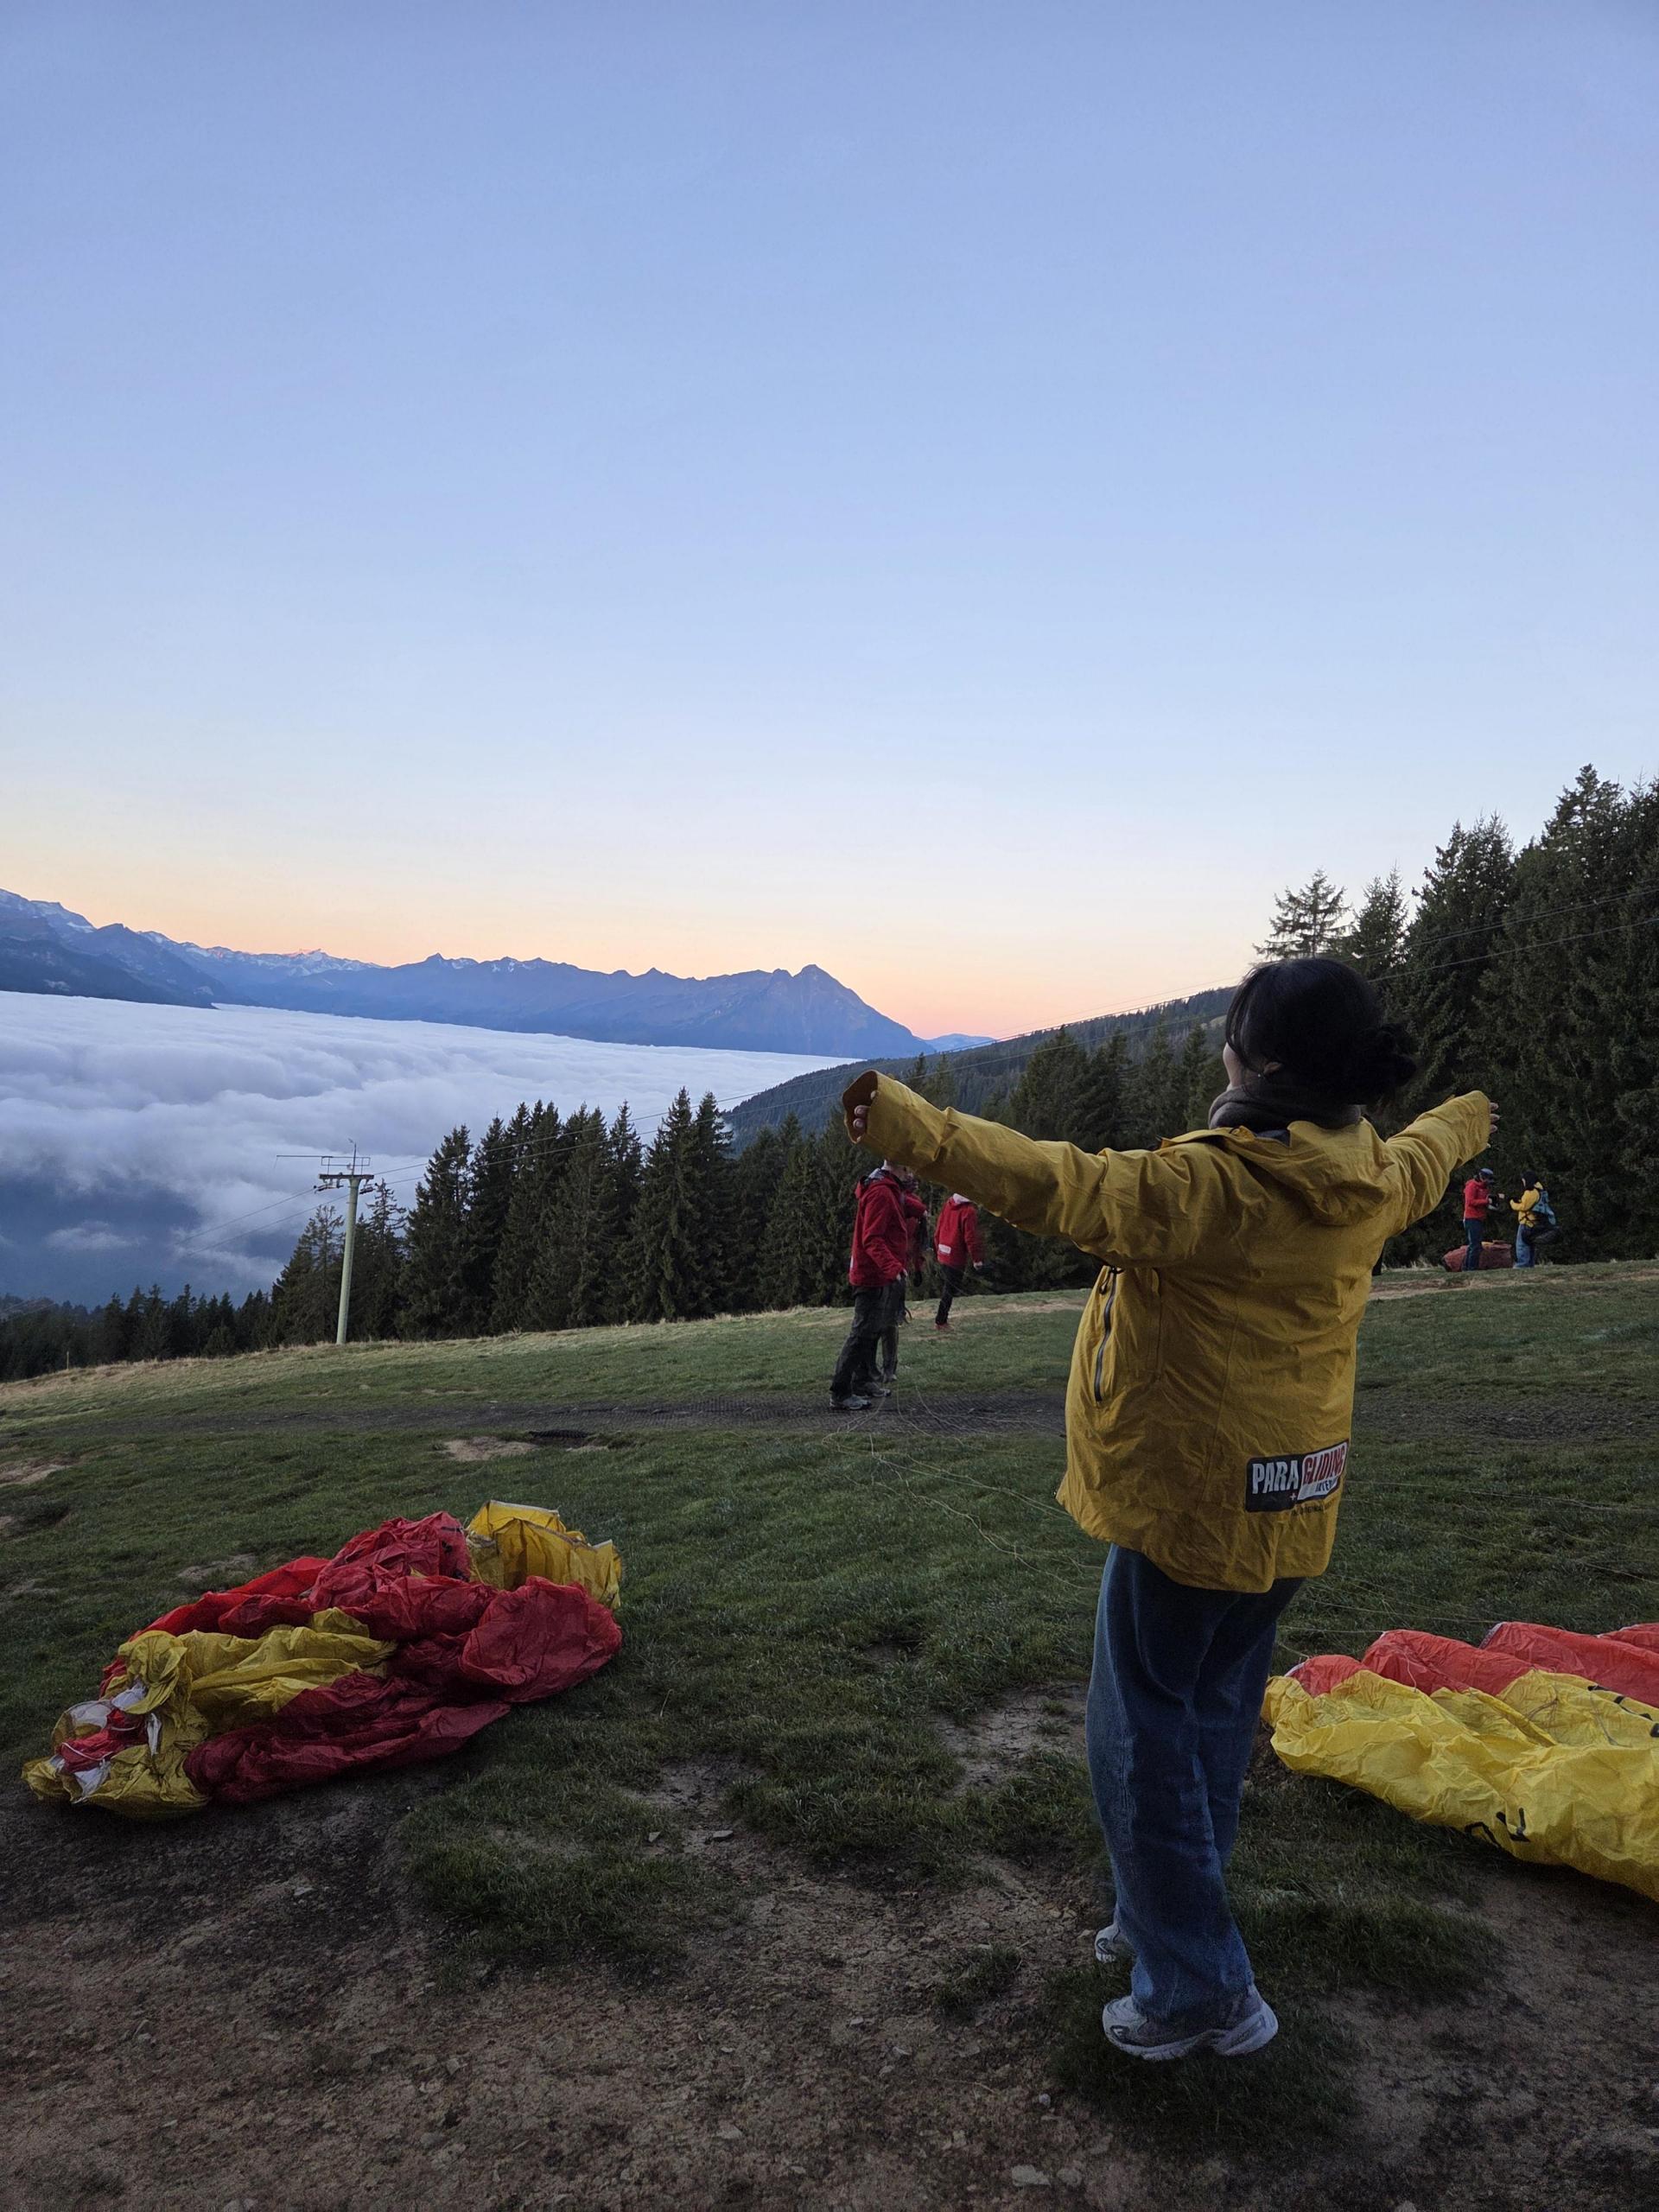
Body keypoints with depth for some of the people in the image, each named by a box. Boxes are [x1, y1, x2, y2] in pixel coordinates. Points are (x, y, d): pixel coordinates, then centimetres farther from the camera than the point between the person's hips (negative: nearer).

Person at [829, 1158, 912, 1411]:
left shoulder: (890, 1190, 14)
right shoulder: (880, 1193, -20)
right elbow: (872, 1239, -27)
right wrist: (893, 1267, -37)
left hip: (882, 1276, 11)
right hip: (873, 1276, -11)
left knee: (873, 1330, 20)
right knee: (863, 1333, -9)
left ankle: (863, 1382, 31)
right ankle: (840, 1394, -6)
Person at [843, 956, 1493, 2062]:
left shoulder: (1212, 1185, -25)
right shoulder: (1371, 1181, 1)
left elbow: (1060, 1186, -32)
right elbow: (1425, 1159, 24)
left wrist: (913, 1127, -31)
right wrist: (1467, 1119, 47)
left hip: (1189, 1502, -8)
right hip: (1291, 1503, 9)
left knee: (1144, 1732, 5)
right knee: (1215, 1714, 21)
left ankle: (1201, 1989, 14)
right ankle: (1167, 1920, 38)